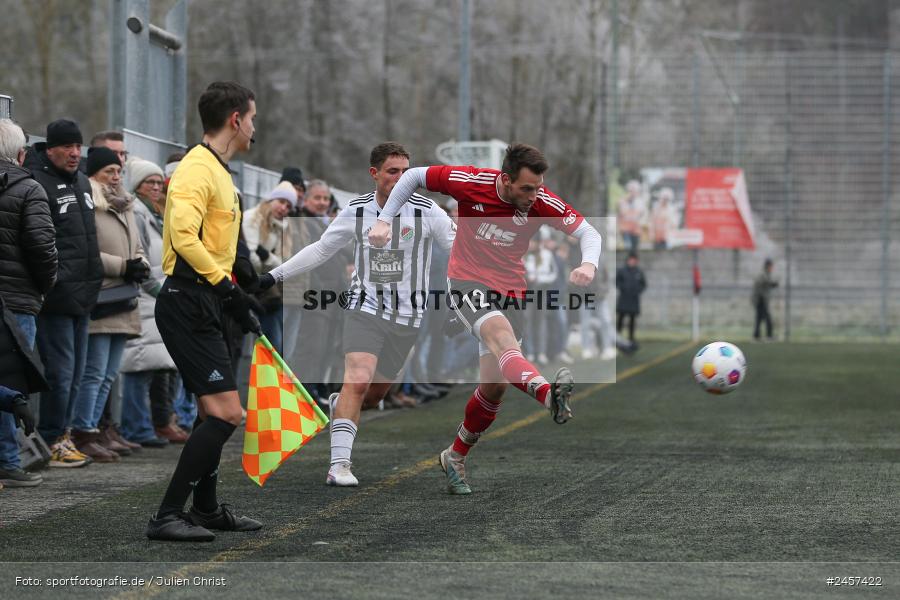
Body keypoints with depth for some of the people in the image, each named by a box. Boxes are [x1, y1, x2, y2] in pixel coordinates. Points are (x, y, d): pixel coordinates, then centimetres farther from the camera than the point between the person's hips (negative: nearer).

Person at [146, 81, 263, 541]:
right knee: (226, 413, -14)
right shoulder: (197, 169, -14)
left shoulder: (218, 171, 19)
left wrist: (238, 305, 24)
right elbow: (183, 235, -27)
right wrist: (225, 285, -28)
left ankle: (206, 508, 31)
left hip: (206, 305, 11)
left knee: (215, 410, 18)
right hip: (188, 303, -11)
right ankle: (167, 516, -12)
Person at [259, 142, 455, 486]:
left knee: (374, 394, 6)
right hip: (365, 308, 0)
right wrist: (275, 276, 12)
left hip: (407, 317, 0)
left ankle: (338, 406, 41)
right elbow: (320, 250, 13)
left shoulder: (426, 211, -6)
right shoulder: (356, 211, 0)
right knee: (358, 380, -20)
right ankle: (339, 464, -21)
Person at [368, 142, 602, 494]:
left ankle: (455, 457, 26)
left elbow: (588, 232, -11)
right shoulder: (471, 182, -17)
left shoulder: (541, 202, -12)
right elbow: (413, 176, -4)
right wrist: (384, 221, -9)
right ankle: (548, 394, -63)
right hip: (467, 281, -4)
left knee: (495, 385, 3)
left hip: (510, 291, 4)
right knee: (500, 332, -35)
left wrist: (589, 264, -32)